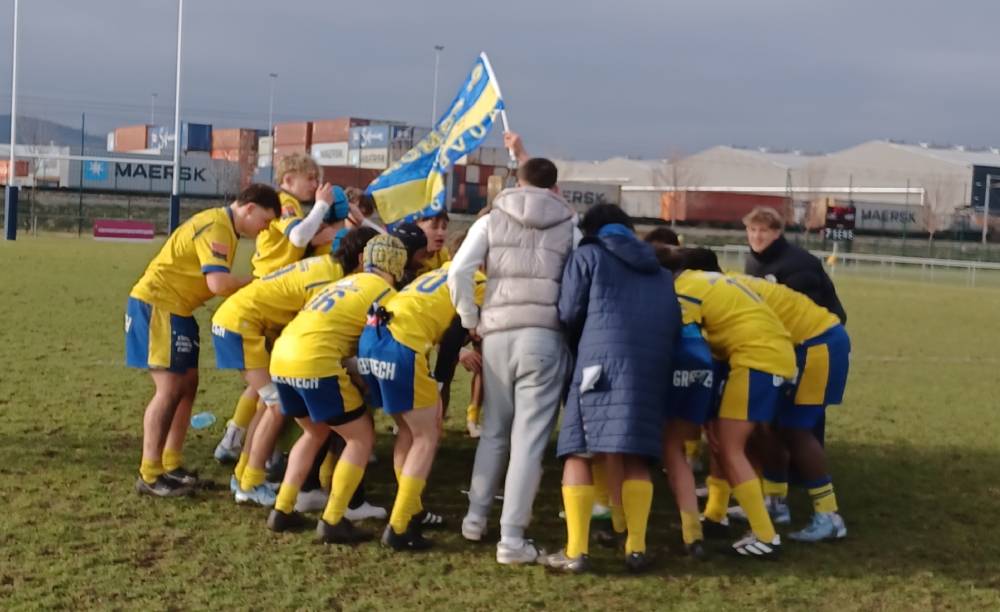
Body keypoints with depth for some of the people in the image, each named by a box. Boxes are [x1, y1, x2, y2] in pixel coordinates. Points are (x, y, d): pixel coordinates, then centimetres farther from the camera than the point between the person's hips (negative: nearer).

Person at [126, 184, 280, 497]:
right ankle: (149, 476, -5)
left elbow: (219, 280, 8)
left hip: (175, 309, 10)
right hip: (155, 304, -10)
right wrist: (255, 281, -13)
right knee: (170, 388, -10)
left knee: (187, 383, 10)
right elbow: (218, 283, -28)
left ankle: (170, 465, 17)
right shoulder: (216, 227, -19)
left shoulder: (224, 227, 14)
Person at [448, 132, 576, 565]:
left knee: (494, 430, 20)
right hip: (545, 335, -2)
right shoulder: (568, 225, 8)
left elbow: (458, 273, -1)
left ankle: (476, 517, 29)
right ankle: (512, 538, -3)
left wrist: (471, 321, 9)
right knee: (529, 437, -1)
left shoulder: (492, 220, 9)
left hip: (497, 334, 2)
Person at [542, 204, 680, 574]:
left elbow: (568, 314, 7)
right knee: (636, 458, 11)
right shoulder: (661, 273, 30)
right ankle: (636, 548, 4)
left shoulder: (587, 255, 15)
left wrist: (579, 351, 23)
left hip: (602, 362, -4)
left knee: (577, 452, -1)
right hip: (653, 369, 4)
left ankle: (575, 551, -8)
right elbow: (674, 323, 22)